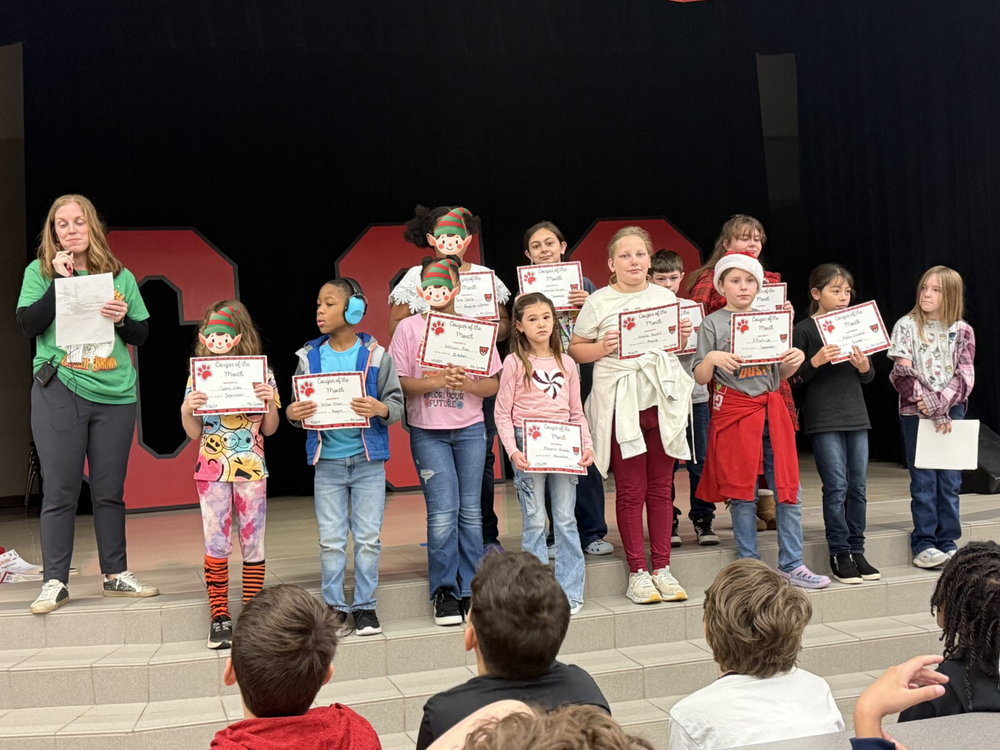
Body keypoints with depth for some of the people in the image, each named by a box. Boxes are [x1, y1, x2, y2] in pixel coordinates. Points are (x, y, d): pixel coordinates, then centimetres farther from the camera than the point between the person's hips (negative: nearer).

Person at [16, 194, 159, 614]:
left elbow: (142, 335, 12)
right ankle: (55, 583, 4)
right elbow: (28, 324, -7)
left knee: (110, 490, 9)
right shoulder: (40, 271, 5)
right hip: (58, 393, -2)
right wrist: (59, 281, -12)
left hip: (115, 395, 2)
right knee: (60, 490, -2)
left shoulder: (120, 276, 10)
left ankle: (116, 575, 19)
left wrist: (123, 318, -9)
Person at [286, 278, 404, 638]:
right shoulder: (309, 357, 3)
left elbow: (397, 403, -1)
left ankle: (365, 606, 18)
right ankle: (335, 607, 17)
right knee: (331, 540, 5)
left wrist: (381, 409, -22)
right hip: (327, 461, 2)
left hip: (368, 460, -1)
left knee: (368, 538, 5)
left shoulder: (375, 355, -3)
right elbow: (299, 407, 9)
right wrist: (293, 414, -13)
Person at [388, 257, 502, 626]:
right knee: (443, 511, -8)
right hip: (427, 432, -2)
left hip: (470, 429, 2)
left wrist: (467, 384, -15)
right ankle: (444, 592, 5)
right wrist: (436, 381, -19)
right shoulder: (409, 327, 2)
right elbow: (398, 383, -5)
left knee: (470, 510, 4)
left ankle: (470, 590, 13)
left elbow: (493, 384, 5)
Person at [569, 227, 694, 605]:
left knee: (661, 487, 6)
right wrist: (601, 348, -14)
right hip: (620, 404, -3)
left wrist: (683, 339, 1)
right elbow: (575, 350, 4)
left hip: (663, 400, 3)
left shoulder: (666, 297, 13)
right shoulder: (599, 302, 2)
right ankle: (637, 572, 9)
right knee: (630, 490, 0)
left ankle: (662, 568, 16)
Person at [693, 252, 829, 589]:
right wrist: (711, 359, -20)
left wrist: (795, 360, -3)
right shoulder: (712, 324, 0)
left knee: (789, 488, 1)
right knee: (742, 491, 1)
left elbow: (781, 373, 17)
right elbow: (700, 378, -1)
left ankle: (791, 564, 11)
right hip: (734, 411, -4)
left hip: (771, 409, 4)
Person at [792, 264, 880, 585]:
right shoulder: (804, 329, -4)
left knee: (858, 487, 7)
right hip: (823, 418, -5)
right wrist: (816, 361, -22)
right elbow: (793, 378, -7)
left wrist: (864, 366, -6)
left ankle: (857, 550, 16)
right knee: (836, 486, -5)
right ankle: (839, 553, 5)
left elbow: (868, 377, 16)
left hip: (855, 414, 5)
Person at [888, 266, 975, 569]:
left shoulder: (962, 331, 6)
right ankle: (923, 544, 3)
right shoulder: (906, 326, 0)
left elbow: (965, 376, -1)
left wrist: (941, 402, -17)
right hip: (916, 412, -2)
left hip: (952, 412, 2)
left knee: (950, 480, 5)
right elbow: (903, 374, -7)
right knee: (924, 480, -2)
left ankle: (947, 542, 13)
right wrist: (930, 408, -16)